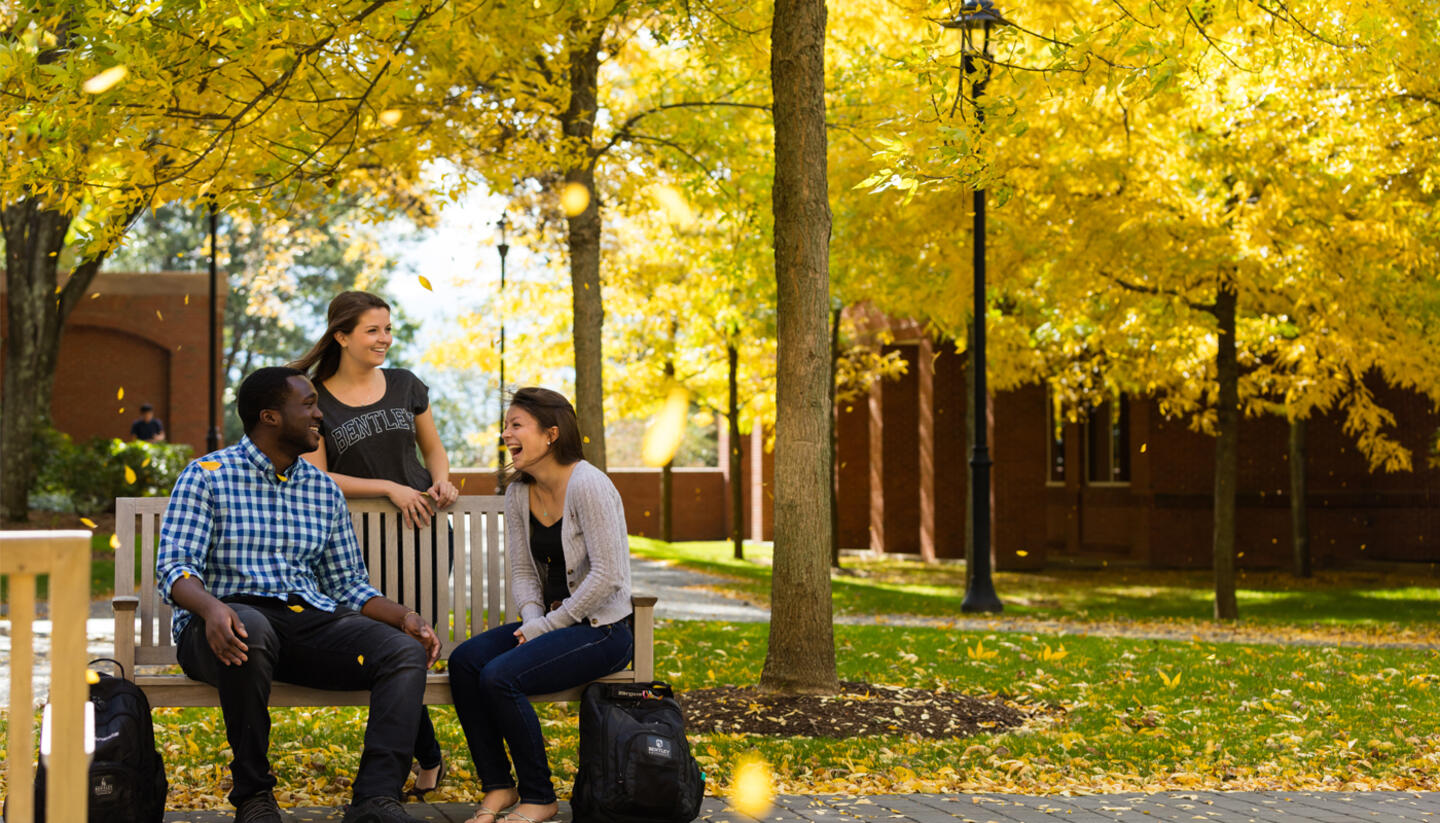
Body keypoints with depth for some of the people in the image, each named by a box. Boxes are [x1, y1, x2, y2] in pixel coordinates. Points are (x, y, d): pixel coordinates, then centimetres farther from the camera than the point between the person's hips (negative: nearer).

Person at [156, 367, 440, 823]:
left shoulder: (324, 490, 19)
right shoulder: (206, 476, 3)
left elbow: (349, 583, 19)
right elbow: (174, 567, -7)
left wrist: (405, 616, -1)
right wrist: (211, 607, -30)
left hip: (309, 620, 5)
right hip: (231, 619, -5)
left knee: (405, 652, -21)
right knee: (252, 631, -41)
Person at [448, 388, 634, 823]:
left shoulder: (587, 485, -17)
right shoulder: (518, 493, 7)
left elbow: (606, 576, -21)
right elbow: (523, 571, 9)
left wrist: (546, 628, -16)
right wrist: (532, 623, -10)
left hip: (603, 628, -7)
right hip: (550, 622, 8)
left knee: (500, 676, -26)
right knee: (464, 660, -16)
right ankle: (497, 785, -5)